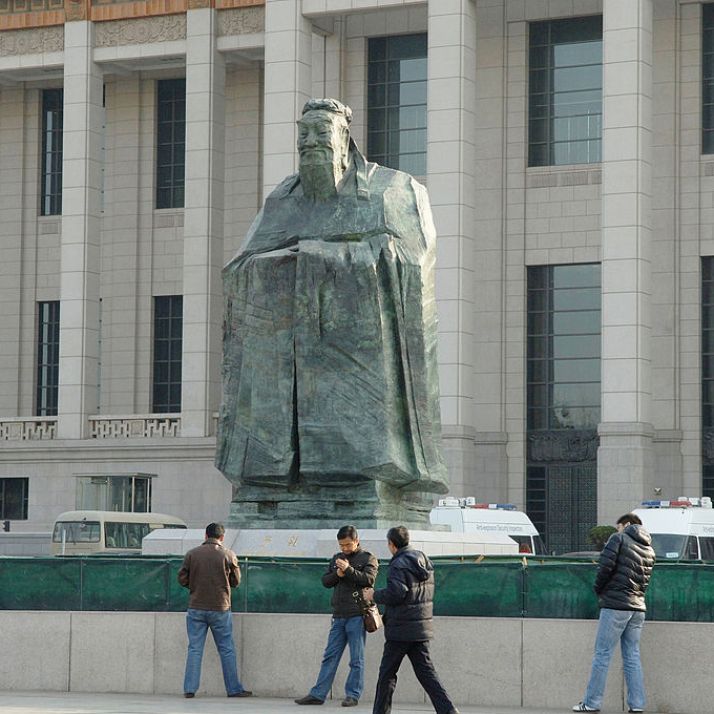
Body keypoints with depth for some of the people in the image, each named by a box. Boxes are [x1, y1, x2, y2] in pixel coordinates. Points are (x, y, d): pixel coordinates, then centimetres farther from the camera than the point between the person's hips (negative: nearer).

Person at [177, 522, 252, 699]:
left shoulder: (192, 554, -2)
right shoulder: (228, 555, -4)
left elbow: (182, 579, 3)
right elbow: (236, 581, 5)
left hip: (196, 607, 1)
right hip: (220, 608, -1)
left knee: (194, 649, 5)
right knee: (227, 650, 7)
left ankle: (189, 689, 0)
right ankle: (234, 689, 11)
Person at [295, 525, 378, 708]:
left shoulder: (368, 558, 2)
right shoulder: (337, 558, 18)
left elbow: (369, 579, -12)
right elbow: (325, 581, 13)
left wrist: (348, 570, -19)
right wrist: (337, 574, -6)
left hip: (357, 615, -5)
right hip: (339, 616, 5)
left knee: (356, 658, -2)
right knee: (330, 656, 5)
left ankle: (353, 695, 2)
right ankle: (318, 694, 5)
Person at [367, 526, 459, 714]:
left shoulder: (399, 565, -13)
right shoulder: (424, 561, 13)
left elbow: (395, 594, -22)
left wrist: (374, 595, -6)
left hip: (401, 629, -8)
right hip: (422, 627, 8)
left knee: (387, 673, 5)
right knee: (426, 672, 5)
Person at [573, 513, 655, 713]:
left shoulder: (619, 539, -3)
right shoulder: (649, 550, 16)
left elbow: (605, 565, -12)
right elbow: (645, 580, 13)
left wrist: (599, 589, 2)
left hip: (615, 605, -6)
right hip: (638, 607, 6)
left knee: (602, 654, -2)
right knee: (632, 656, 9)